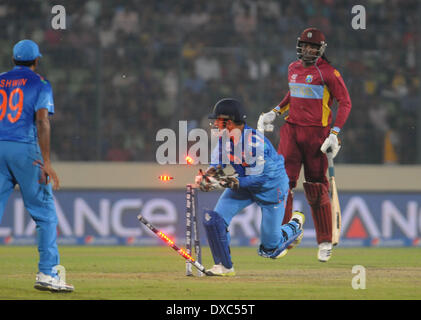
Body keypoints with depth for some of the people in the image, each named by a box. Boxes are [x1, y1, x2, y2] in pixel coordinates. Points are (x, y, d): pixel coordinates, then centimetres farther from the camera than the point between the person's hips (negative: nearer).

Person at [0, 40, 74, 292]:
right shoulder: (40, 84, 4)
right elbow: (42, 121, -8)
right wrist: (45, 162, -14)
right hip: (25, 149, -4)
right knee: (45, 212, 3)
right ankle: (47, 273, -4)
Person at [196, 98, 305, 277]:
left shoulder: (254, 141, -33)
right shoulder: (223, 137, -11)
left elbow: (256, 179, -31)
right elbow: (216, 166, -4)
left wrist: (228, 182, -39)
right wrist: (205, 176, -26)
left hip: (271, 186, -6)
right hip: (243, 183, 6)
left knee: (269, 248, 3)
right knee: (214, 219, -17)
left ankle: (295, 225, 34)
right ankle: (224, 266, -2)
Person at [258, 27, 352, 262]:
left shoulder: (328, 72, -6)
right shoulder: (294, 69, 13)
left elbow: (345, 102, -6)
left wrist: (335, 133, -14)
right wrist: (275, 112, 18)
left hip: (317, 133, -5)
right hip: (291, 129, 5)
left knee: (317, 189, -1)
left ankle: (325, 243, 11)